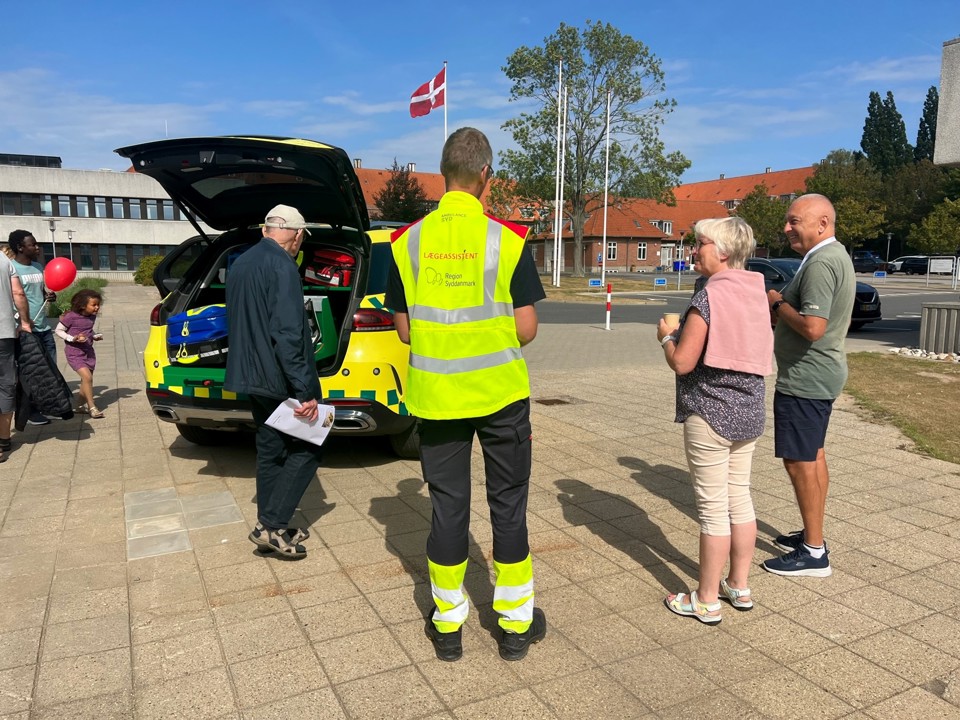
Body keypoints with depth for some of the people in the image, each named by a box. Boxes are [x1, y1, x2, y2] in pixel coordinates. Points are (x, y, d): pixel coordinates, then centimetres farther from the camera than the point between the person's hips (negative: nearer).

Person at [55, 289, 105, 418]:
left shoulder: (92, 316, 3)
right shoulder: (71, 316, -16)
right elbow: (58, 330, -8)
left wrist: (96, 336, 1)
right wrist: (73, 339, -21)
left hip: (89, 351, 7)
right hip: (74, 353, -7)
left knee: (86, 379, 14)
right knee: (87, 377, -18)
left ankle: (82, 405, 29)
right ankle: (92, 407, -10)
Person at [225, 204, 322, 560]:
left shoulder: (240, 264, 11)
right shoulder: (282, 266, -18)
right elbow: (288, 334, -25)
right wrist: (305, 391, -25)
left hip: (252, 375, 9)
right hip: (279, 379, -9)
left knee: (270, 450, 16)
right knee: (306, 450, 2)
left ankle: (269, 528, 24)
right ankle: (271, 525, 2)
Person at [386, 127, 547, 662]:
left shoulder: (408, 242, -2)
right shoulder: (508, 240, -9)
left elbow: (405, 330, 2)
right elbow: (526, 330, -8)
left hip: (436, 396, 2)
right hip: (501, 395, -1)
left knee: (448, 506, 13)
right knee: (508, 506, 12)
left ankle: (448, 625, 25)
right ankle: (517, 624, 26)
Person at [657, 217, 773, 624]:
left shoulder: (710, 295, -18)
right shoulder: (755, 292, 6)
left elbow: (682, 362, -19)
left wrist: (667, 336, 0)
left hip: (710, 412, -8)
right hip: (749, 411, 8)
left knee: (713, 506, 2)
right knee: (739, 498, 17)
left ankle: (706, 601, 15)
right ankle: (739, 586, 30)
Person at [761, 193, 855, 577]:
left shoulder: (821, 263, -21)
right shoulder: (836, 256, 13)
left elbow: (812, 327, -29)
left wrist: (778, 303, -14)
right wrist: (782, 309, 6)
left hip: (805, 378, -11)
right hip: (818, 374, 11)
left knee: (800, 461, -3)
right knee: (812, 456, 18)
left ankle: (814, 552, 6)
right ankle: (812, 534, 31)